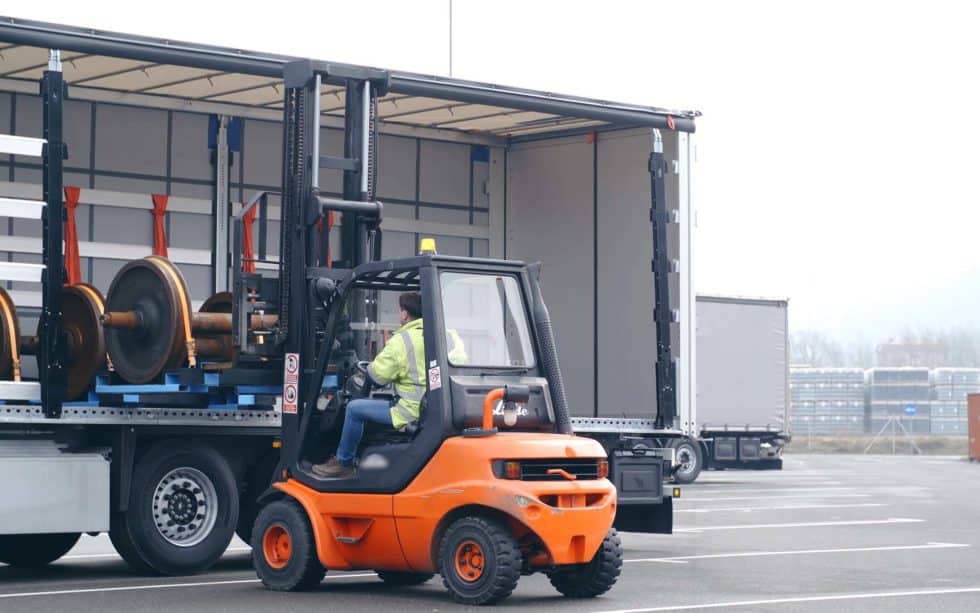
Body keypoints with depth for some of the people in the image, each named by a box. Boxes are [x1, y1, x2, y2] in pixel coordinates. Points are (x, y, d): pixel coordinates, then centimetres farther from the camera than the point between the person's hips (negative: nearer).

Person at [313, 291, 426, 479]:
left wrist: (370, 367, 13)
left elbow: (378, 376, -9)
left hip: (412, 411, -8)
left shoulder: (401, 341, -14)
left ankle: (343, 462, 15)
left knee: (355, 408, 3)